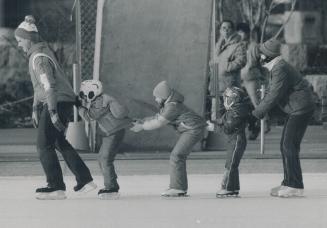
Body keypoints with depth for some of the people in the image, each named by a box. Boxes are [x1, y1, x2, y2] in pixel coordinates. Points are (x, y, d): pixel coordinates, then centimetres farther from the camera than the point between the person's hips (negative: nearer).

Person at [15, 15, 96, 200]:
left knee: (44, 145, -8)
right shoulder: (41, 52, 15)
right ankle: (85, 181, 25)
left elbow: (49, 85, -26)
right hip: (65, 101, 10)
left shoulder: (39, 58, -17)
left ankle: (56, 188, -10)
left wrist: (52, 112, -30)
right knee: (59, 141, 22)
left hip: (58, 102, -10)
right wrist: (36, 109, 23)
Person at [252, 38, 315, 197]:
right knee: (285, 145, 12)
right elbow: (272, 94, 18)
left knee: (289, 146, -12)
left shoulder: (281, 69, -20)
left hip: (301, 109, -11)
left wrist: (257, 113, -17)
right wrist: (259, 109, 8)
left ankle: (294, 186, -12)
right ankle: (289, 183, 16)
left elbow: (274, 95, -22)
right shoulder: (275, 68, 13)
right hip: (295, 110, 11)